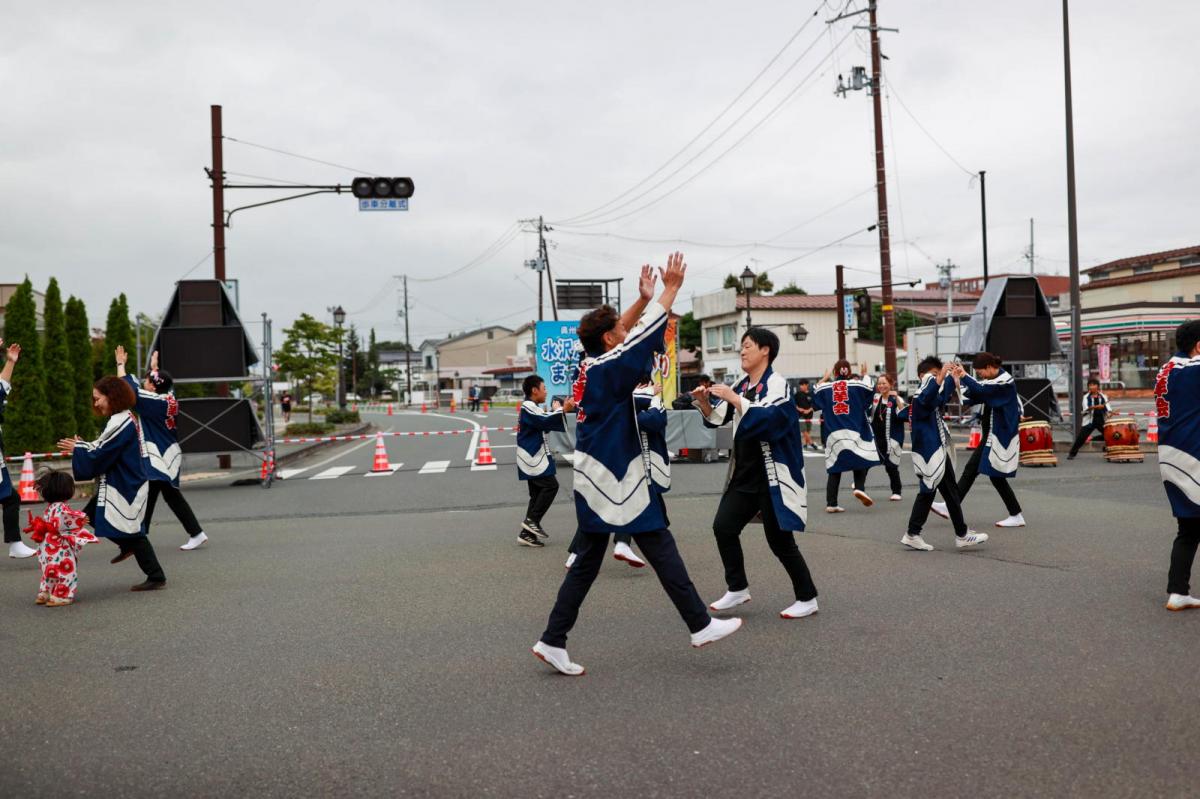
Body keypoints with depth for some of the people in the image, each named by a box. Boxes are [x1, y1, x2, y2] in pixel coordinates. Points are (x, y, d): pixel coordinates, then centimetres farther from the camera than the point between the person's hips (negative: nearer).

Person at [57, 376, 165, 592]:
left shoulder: (120, 423, -20)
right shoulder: (125, 418, 11)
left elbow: (100, 455, -19)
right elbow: (106, 449, 15)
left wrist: (78, 449, -4)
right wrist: (82, 446, 6)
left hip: (124, 487, -10)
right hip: (119, 485, 10)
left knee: (132, 533, -3)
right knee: (90, 515, 19)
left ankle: (156, 577, 4)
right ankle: (127, 546, 29)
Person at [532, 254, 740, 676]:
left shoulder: (592, 367, 9)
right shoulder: (609, 370, -15)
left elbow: (628, 334, 25)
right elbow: (646, 336, -14)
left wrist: (643, 299, 24)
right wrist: (671, 289, -7)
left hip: (595, 478, 9)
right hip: (615, 480, -9)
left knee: (587, 563, 11)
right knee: (661, 548, 1)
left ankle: (552, 641, 11)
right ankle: (701, 625, 10)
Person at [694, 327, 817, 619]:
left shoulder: (776, 384, -12)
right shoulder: (741, 386, 11)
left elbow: (770, 417, -28)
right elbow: (718, 418, 14)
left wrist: (734, 399, -27)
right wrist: (705, 402, -5)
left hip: (773, 475, -8)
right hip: (745, 473, 8)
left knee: (780, 540, -2)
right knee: (723, 527, 6)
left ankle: (807, 599, 13)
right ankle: (737, 589, 22)